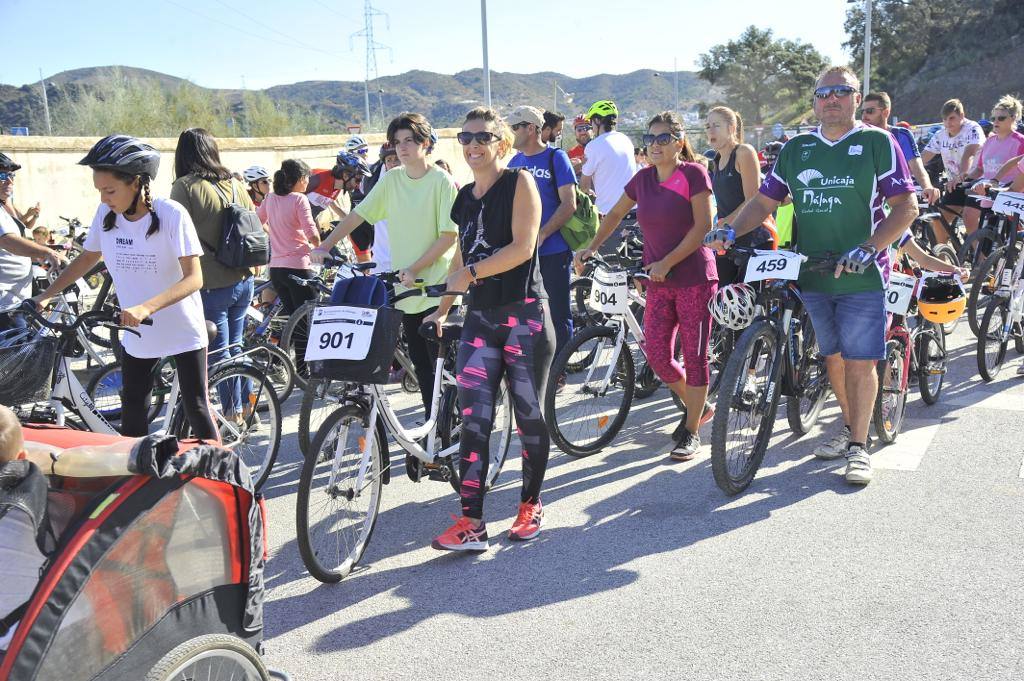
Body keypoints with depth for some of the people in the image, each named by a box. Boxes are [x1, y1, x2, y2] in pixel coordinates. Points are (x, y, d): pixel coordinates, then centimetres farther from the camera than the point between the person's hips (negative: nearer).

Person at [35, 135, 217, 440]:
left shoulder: (171, 214, -21)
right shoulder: (106, 214, -6)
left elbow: (194, 278, -26)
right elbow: (87, 258, 11)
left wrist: (145, 307, -38)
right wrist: (46, 295, 1)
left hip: (183, 331, -5)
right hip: (136, 333, 5)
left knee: (195, 408, 1)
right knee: (132, 413, 12)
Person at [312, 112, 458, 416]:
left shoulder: (442, 181, -8)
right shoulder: (391, 179, 6)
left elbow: (449, 235, -12)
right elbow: (358, 214, 7)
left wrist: (415, 269, -19)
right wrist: (325, 246, -3)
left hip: (435, 287, -5)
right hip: (405, 287, 5)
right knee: (420, 365, 10)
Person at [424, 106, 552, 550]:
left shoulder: (519, 183, -3)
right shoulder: (464, 197, 15)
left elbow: (523, 247, -15)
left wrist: (472, 273, -15)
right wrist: (443, 309, 21)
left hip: (524, 316, -5)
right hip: (480, 319, 5)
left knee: (529, 417, 5)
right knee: (473, 420, -3)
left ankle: (531, 505, 23)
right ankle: (470, 522, -2)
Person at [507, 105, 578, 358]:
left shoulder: (556, 157, -4)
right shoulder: (515, 162, 13)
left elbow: (569, 204, -11)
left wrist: (541, 235, -19)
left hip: (553, 252, -5)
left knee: (558, 315, 0)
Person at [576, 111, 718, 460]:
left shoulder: (694, 173, -8)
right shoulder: (643, 178, 8)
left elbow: (703, 226, -14)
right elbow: (615, 214, 21)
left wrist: (666, 262, -19)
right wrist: (591, 247, 11)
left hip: (694, 278, -5)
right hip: (658, 281, 5)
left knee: (694, 355, 0)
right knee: (657, 356, 2)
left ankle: (691, 432, 13)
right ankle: (698, 408, 27)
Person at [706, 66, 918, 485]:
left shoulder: (878, 143, -2)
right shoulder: (796, 149, 10)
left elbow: (906, 206, -7)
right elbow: (764, 200, 11)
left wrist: (867, 249, -21)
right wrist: (730, 232, -7)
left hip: (861, 276, -4)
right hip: (812, 274, 4)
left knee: (859, 360, -3)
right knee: (832, 356, 13)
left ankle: (859, 446, 8)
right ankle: (850, 428, 31)